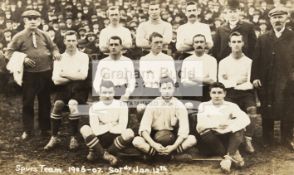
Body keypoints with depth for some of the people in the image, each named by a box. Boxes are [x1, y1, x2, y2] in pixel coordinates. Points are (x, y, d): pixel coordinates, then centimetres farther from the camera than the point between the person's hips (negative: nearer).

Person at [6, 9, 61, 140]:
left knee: (45, 101, 12)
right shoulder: (19, 37, -3)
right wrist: (23, 59, -16)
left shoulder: (44, 35, 5)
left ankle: (45, 128, 26)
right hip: (29, 74, -2)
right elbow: (9, 52, -1)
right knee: (28, 102, 5)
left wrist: (55, 53, -6)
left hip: (45, 73, 3)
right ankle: (27, 130, 19)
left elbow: (53, 47, 17)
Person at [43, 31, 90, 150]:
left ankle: (73, 138, -22)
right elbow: (56, 80, -1)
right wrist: (75, 77, -5)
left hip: (79, 89, -2)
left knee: (72, 104, -33)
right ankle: (54, 137, -17)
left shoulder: (83, 56, 8)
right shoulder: (59, 58, 13)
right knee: (58, 104, -30)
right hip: (64, 89, 2)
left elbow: (83, 76, -9)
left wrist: (65, 74, -3)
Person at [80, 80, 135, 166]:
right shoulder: (94, 107, -2)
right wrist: (111, 125, -10)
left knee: (129, 133, -31)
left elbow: (122, 129, -12)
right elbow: (95, 130, -12)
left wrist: (103, 128, -9)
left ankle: (96, 153, -18)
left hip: (116, 140, 0)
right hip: (100, 140, 0)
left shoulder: (121, 105, -3)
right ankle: (106, 155, -23)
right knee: (84, 129, -25)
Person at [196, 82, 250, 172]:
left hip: (227, 139, 1)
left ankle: (228, 157, -37)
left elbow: (245, 119, -12)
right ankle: (233, 155, -30)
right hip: (211, 139, -1)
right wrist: (217, 124, -15)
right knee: (205, 130, -31)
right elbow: (201, 124, -13)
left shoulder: (231, 106, 7)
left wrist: (229, 125, -26)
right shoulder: (204, 106, 6)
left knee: (239, 125, -22)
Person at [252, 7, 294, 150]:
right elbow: (256, 60, 5)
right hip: (266, 82, 2)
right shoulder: (262, 39, 9)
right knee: (267, 112, 9)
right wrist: (255, 77, -4)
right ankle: (267, 139, 23)